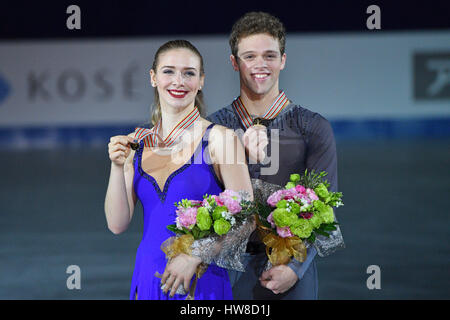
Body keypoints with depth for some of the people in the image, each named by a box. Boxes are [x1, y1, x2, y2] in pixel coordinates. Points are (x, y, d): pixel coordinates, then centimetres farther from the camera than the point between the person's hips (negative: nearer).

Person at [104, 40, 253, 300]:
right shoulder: (136, 143, 7)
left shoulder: (219, 138, -6)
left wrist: (193, 256, -18)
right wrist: (118, 167, -8)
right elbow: (117, 224, 3)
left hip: (202, 284, -4)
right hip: (148, 281, 4)